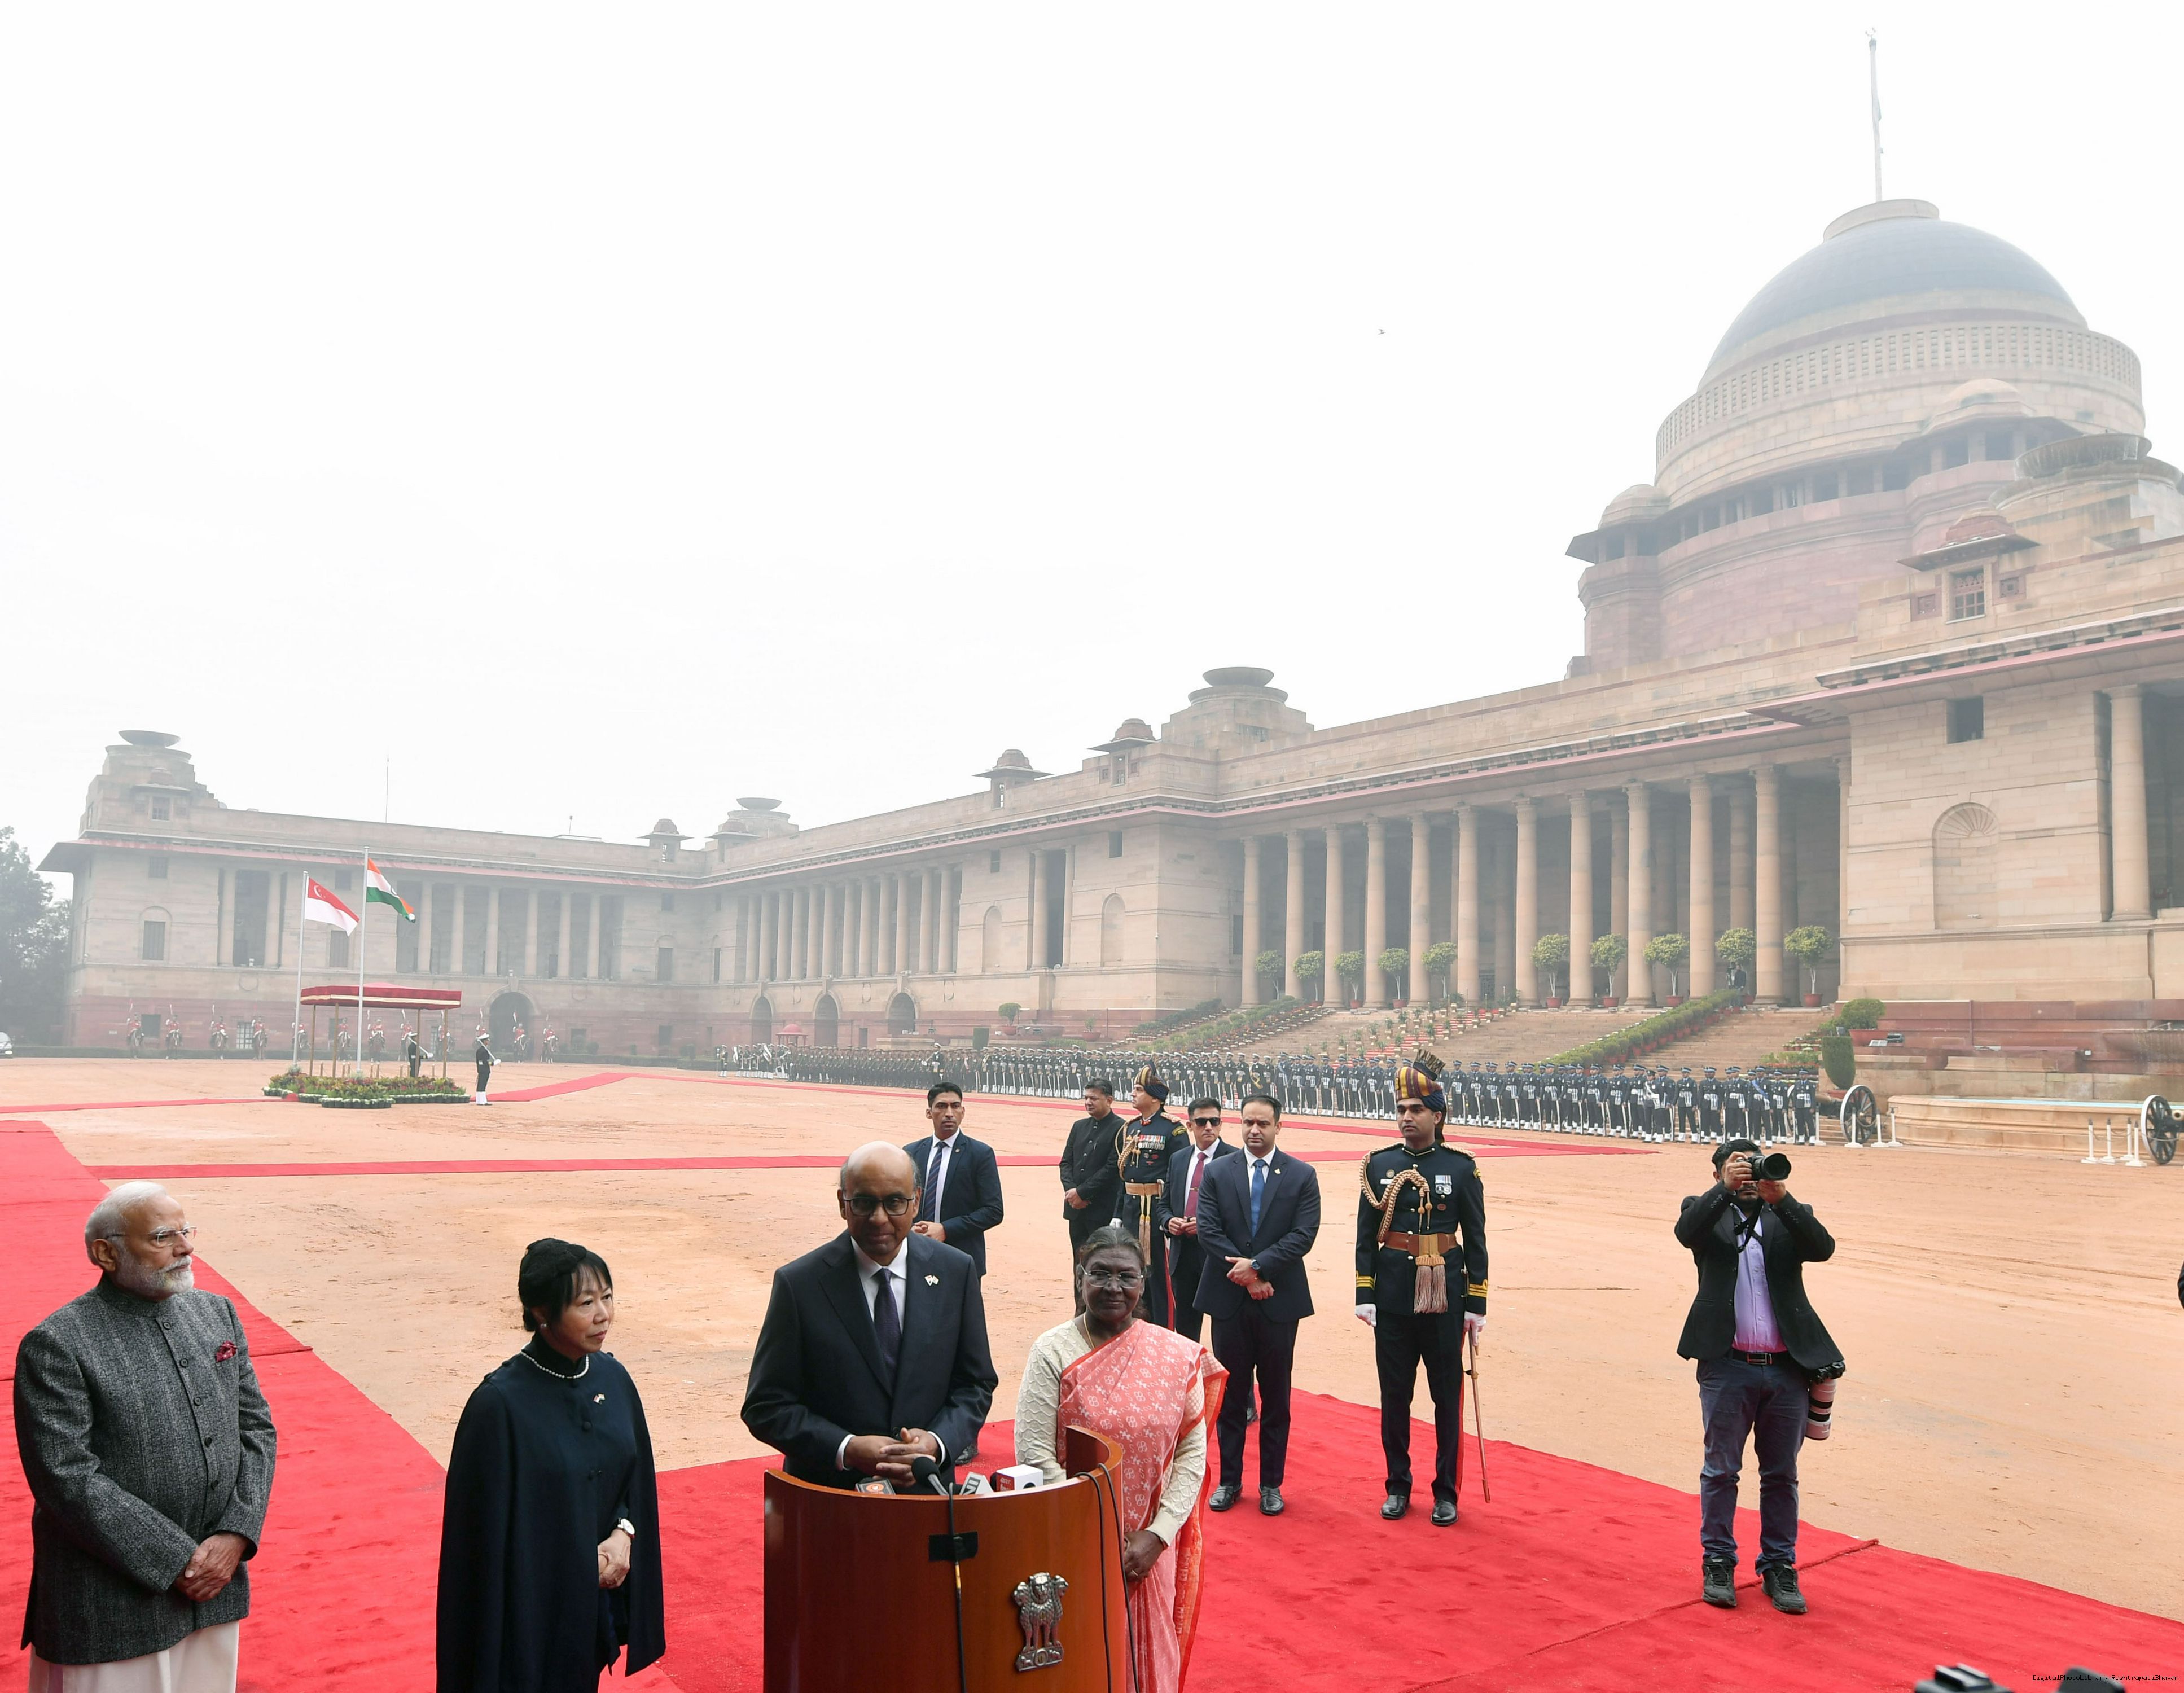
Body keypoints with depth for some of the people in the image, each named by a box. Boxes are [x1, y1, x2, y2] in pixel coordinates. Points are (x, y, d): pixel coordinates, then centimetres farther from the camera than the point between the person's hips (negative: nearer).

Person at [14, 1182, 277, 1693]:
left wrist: (237, 1536, -7)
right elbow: (67, 1479, -18)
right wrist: (176, 1563, -17)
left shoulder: (217, 1313, 5)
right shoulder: (57, 1346, -13)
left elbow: (256, 1429, 7)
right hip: (112, 1611, -5)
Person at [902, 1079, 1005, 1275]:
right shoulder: (911, 1153, 9)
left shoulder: (981, 1154, -3)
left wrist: (946, 1230, -15)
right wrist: (909, 1229, -8)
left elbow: (993, 1211, -7)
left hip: (962, 1262, -3)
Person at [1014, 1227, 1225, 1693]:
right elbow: (1034, 1454, -13)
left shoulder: (1178, 1355, -3)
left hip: (1149, 1549, 2)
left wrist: (1157, 1535, -11)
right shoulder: (1052, 1353, -9)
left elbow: (1192, 1452, -2)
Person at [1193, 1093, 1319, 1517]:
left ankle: (1271, 1483, 20)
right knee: (1230, 1394, 10)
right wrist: (1246, 1274, -13)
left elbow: (1303, 1235, -10)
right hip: (1228, 1298, 1)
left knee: (1276, 1397, 8)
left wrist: (1257, 1265, -18)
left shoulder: (1302, 1176, -1)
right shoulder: (1217, 1172, 2)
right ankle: (1229, 1479, 22)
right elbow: (1208, 1231, -5)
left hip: (1279, 1301, -1)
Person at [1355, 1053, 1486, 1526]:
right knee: (1394, 1396, 9)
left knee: (1447, 1398, 7)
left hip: (1443, 1301, -1)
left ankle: (1446, 1492, 20)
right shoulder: (1379, 1165, 2)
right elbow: (1366, 1235, 4)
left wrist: (1477, 1305, -2)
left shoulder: (1462, 1168, -2)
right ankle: (1398, 1486, 23)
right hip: (1392, 1300, 1)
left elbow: (1475, 1239, 1)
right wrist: (1365, 1296, 0)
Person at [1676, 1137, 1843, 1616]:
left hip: (1787, 1368, 2)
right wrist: (1726, 1189, -24)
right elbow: (1686, 1232, -17)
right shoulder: (1707, 1211, 5)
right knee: (1721, 1470, 8)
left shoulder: (1788, 1216, 9)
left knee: (1782, 1475, 11)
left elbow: (1824, 1247, -10)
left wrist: (1780, 1197, -20)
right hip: (1727, 1366, -2)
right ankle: (1718, 1563, 21)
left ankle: (1779, 1567, 24)